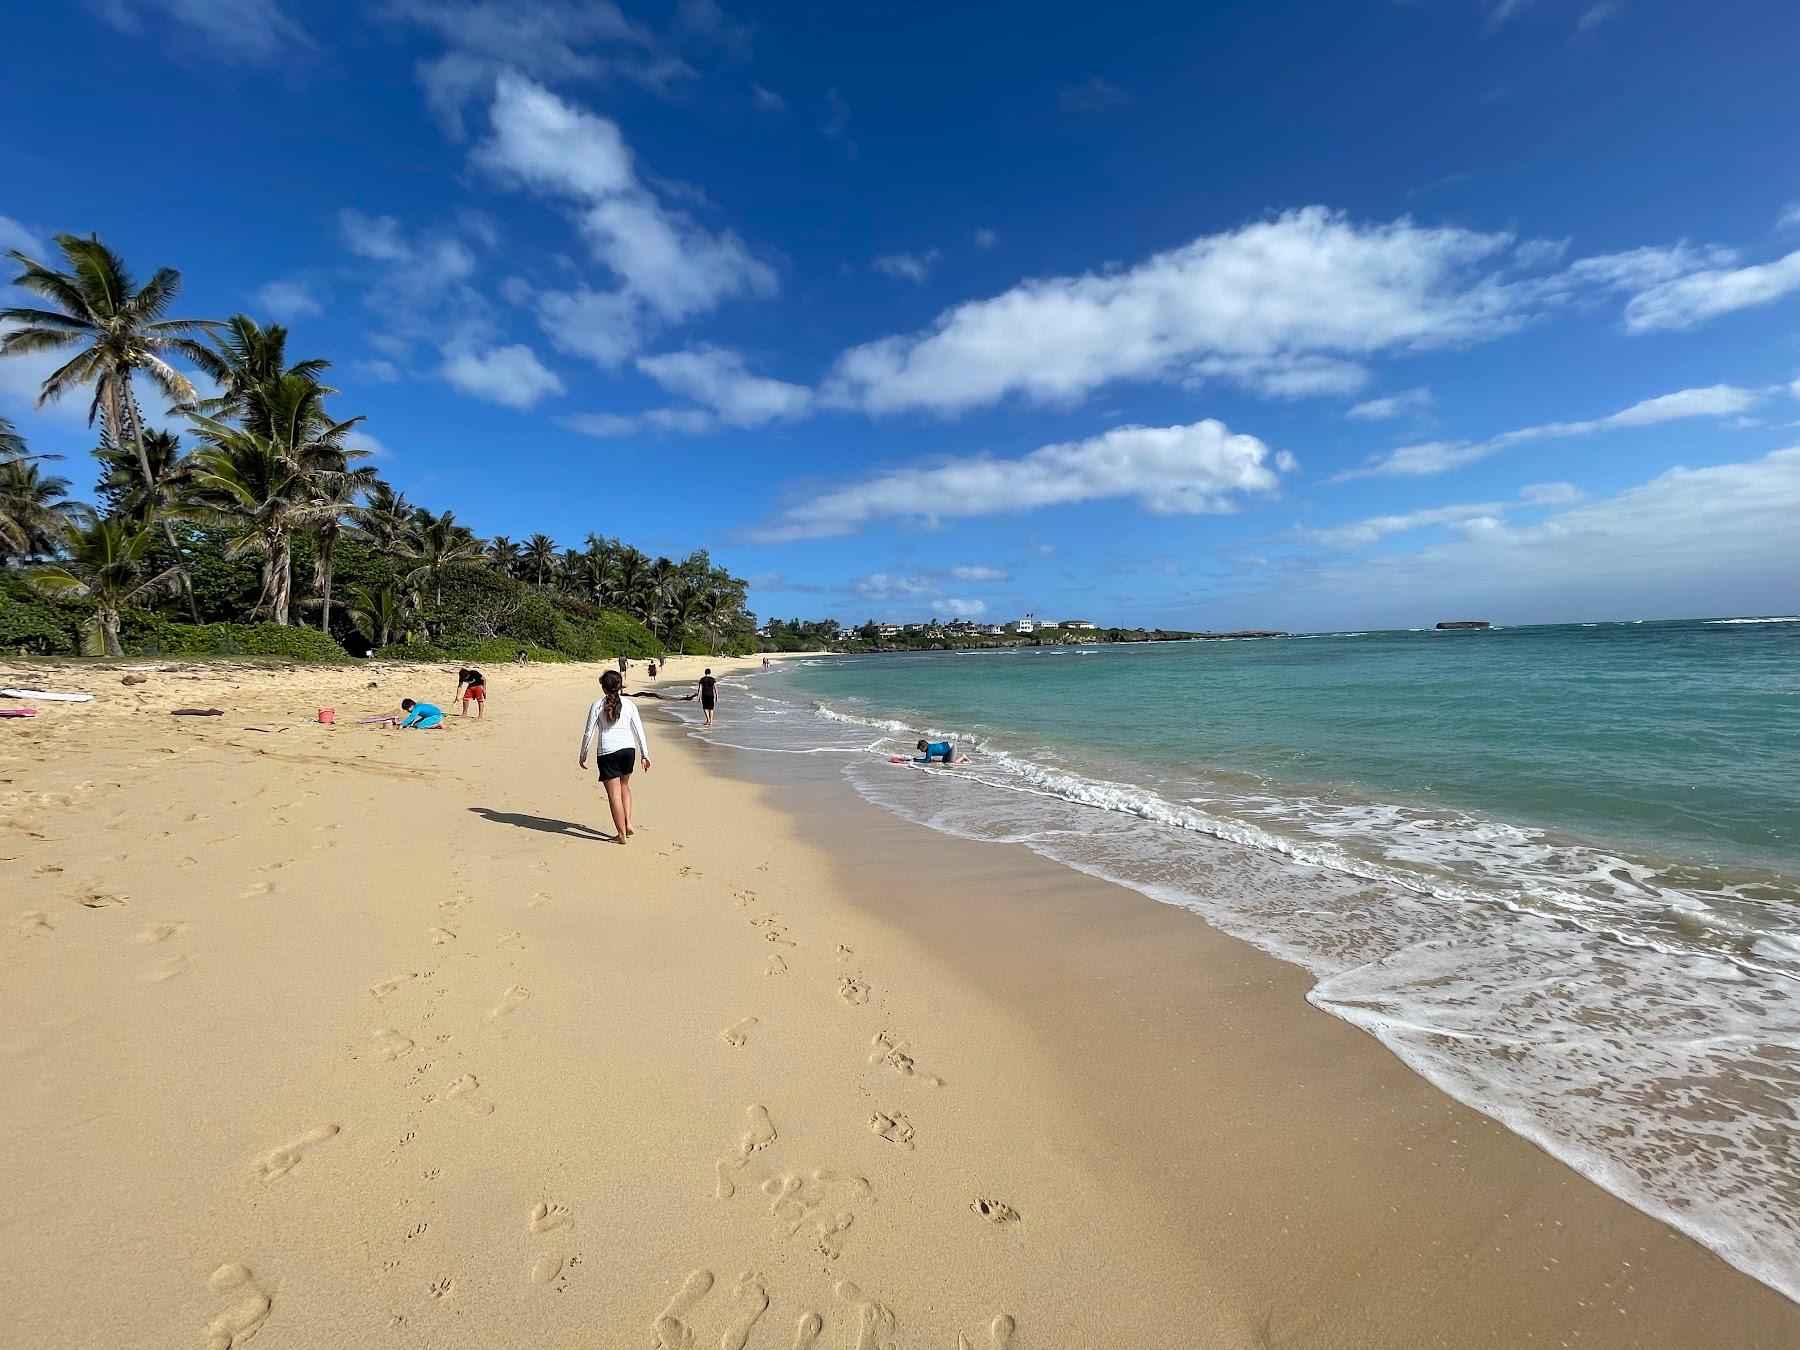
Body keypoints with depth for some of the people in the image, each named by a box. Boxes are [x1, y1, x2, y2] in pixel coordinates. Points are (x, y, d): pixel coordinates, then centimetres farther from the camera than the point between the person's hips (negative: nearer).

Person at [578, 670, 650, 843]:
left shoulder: (598, 705, -3)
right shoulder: (629, 704, 4)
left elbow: (588, 733, -2)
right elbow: (639, 731, 4)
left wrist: (583, 755, 9)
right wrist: (645, 755, 9)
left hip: (607, 753, -3)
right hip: (628, 750, 3)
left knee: (614, 794, 3)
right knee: (624, 786, 26)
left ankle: (622, 834, 7)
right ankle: (628, 824, 19)